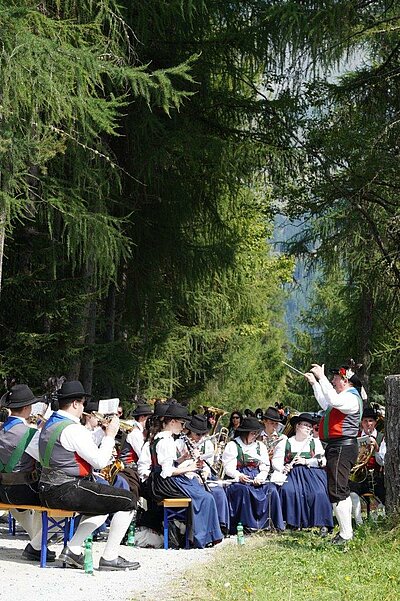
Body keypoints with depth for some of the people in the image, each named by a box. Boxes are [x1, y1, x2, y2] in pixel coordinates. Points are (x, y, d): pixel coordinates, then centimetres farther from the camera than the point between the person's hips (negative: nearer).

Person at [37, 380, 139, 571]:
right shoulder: (72, 429, -17)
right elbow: (100, 461, -16)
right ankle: (109, 558, -1)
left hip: (48, 491, 10)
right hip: (68, 491, -10)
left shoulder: (50, 424, 13)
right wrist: (110, 435, -5)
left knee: (103, 506, 28)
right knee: (128, 501, -5)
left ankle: (72, 549, 16)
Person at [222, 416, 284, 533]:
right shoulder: (233, 446, 2)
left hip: (256, 479, 4)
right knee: (244, 490, -36)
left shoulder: (260, 446, 17)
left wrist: (260, 477, -12)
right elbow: (228, 468, -6)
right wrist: (239, 476, -25)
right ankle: (247, 524, -32)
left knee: (271, 489, -24)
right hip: (238, 479, -4)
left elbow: (265, 467, 9)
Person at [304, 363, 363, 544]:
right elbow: (325, 403, 39)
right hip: (337, 447, 12)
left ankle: (345, 534, -14)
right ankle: (347, 529, 29)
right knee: (341, 490, 19)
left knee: (337, 491, -15)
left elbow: (333, 400, -36)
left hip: (342, 448, -12)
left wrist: (321, 377, -31)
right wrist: (314, 383, 38)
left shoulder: (351, 398, -14)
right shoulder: (344, 397, 19)